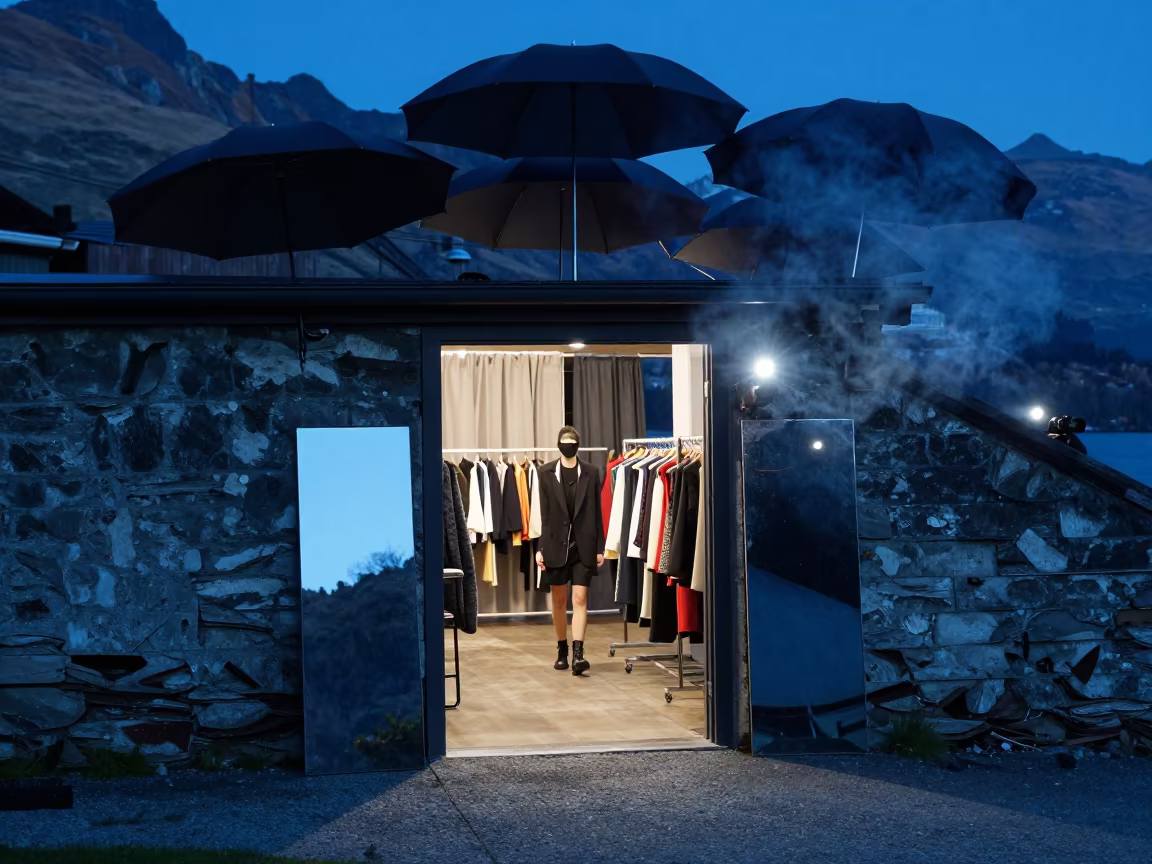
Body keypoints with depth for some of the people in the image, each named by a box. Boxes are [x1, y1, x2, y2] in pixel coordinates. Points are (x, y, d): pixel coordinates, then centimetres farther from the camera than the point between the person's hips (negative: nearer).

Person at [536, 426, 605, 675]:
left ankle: (578, 653, -16)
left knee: (580, 598, -9)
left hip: (583, 545, -1)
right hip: (556, 544, 1)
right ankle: (562, 650, 24)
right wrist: (540, 548, -3)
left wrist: (599, 548, 0)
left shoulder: (590, 473, 0)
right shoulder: (547, 473, 1)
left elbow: (596, 512, 2)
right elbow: (543, 513, 1)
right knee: (559, 599, 11)